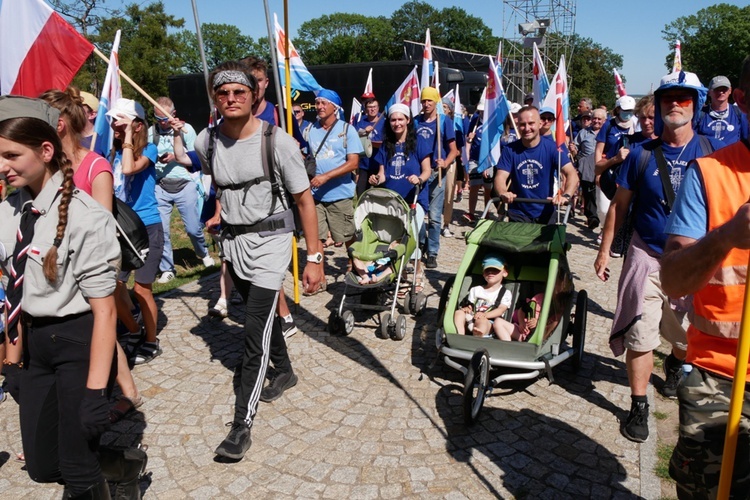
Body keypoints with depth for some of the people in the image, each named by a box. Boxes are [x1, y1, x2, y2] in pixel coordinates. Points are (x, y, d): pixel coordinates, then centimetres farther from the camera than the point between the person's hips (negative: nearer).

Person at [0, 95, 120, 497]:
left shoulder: (84, 217, -20)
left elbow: (104, 311, -19)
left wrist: (95, 391, -18)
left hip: (79, 343, -6)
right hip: (34, 343, 7)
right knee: (41, 468, 16)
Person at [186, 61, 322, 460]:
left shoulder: (277, 142, -16)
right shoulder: (207, 141, -2)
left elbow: (304, 200, -13)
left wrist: (314, 258, -14)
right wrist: (220, 211, 8)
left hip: (269, 240, -5)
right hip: (233, 241, 6)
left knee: (255, 331, -8)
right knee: (262, 313, 21)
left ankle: (242, 424, 1)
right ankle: (284, 371, 46)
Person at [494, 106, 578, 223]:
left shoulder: (552, 148, -7)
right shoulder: (510, 150, -4)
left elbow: (572, 174, -15)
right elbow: (500, 177, -11)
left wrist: (566, 196, -36)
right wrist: (503, 193, -34)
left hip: (545, 213, 0)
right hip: (518, 214, 0)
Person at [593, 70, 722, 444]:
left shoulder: (712, 151, -2)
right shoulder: (642, 154, -3)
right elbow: (620, 204, 4)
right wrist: (604, 250, 3)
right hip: (648, 257, -1)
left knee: (688, 336, 15)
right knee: (640, 337, -2)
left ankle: (676, 363, 50)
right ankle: (638, 406, 14)